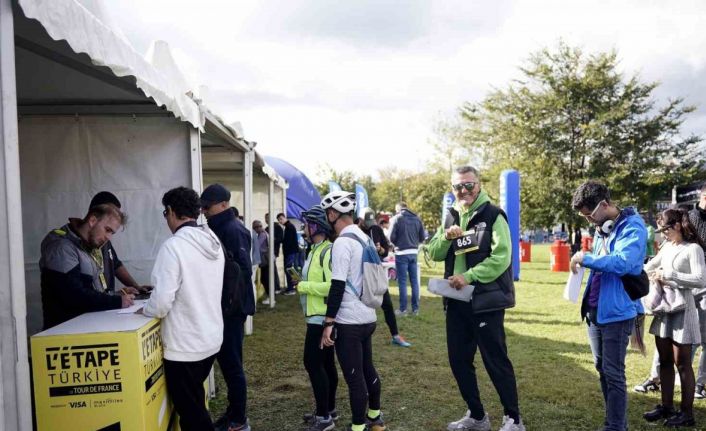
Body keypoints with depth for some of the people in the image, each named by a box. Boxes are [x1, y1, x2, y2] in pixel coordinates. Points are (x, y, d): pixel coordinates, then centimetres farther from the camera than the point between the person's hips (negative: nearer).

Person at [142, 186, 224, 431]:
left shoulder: (173, 246, -20)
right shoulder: (214, 242, 3)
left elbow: (162, 303, -22)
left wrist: (145, 310, -2)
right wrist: (155, 288, 21)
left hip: (185, 345, -7)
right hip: (211, 338, 7)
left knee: (190, 411, 8)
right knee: (195, 404, 25)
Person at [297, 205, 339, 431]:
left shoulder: (328, 251, -19)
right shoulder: (317, 249, 11)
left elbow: (333, 286, -26)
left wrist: (303, 286, -18)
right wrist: (304, 282, 3)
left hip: (321, 318, -10)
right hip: (317, 316, 10)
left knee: (313, 363, -3)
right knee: (325, 363, 17)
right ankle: (328, 409, 29)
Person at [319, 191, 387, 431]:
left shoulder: (342, 242, -17)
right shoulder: (364, 237, 9)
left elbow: (337, 287, -20)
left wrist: (328, 324, -15)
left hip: (349, 322, -9)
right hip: (367, 317, 9)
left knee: (354, 377, 2)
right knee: (367, 369, 21)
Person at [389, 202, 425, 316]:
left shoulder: (397, 218, -8)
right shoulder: (417, 219, 5)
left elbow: (391, 237, -10)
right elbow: (422, 237, 5)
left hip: (401, 253, -4)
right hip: (414, 252, 4)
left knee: (402, 281, 2)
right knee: (414, 281, 11)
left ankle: (403, 309, 5)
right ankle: (415, 308, 15)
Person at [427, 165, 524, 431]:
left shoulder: (493, 216, -8)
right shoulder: (451, 217, 11)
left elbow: (500, 258, -17)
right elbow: (434, 254, 6)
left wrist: (468, 276, -21)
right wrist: (446, 237, -13)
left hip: (486, 302, -6)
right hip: (456, 302, 7)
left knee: (496, 361, 1)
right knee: (459, 361, 13)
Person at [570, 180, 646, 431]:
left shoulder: (632, 227, -13)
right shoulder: (601, 227, 12)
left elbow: (622, 263, -27)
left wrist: (586, 258, -18)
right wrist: (585, 261, 5)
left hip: (616, 312, -9)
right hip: (594, 310, 9)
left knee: (613, 374, -2)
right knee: (602, 369, 16)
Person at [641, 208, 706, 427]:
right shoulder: (667, 248, 10)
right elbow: (650, 267, 24)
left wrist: (668, 274, -19)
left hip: (681, 309, -7)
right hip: (663, 308, 7)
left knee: (682, 363, 1)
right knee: (665, 361, 13)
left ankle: (687, 413, 12)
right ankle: (666, 406, 24)